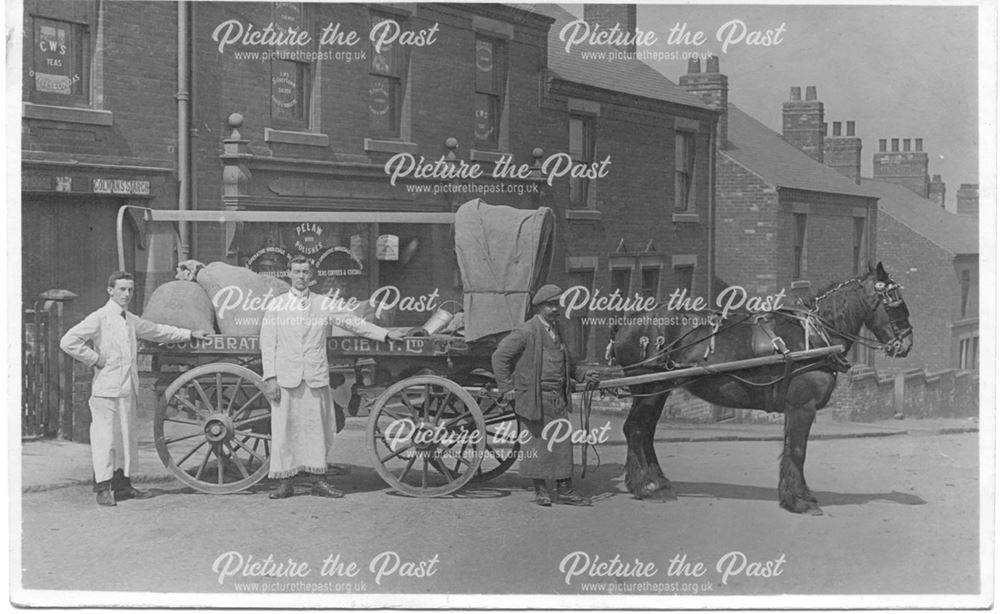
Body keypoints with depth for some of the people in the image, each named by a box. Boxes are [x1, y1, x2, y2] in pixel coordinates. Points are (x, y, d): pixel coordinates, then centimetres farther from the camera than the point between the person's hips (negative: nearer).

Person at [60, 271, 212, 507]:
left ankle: (123, 484, 19)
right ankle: (103, 489, -3)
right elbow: (68, 342, -13)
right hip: (106, 388, -8)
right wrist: (95, 359, -11)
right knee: (105, 437, -7)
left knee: (128, 437, 10)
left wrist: (191, 334, 30)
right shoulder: (99, 318, -7)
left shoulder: (132, 320, 15)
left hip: (128, 388, 8)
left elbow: (157, 331, 30)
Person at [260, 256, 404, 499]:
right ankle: (284, 482, 5)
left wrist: (386, 334, 10)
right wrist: (270, 378, -4)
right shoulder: (276, 305, 8)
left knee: (317, 428, 2)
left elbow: (352, 323, 15)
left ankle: (319, 481, 9)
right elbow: (267, 344, 4)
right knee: (284, 429, -2)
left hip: (316, 378, 1)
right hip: (285, 377, -1)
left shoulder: (323, 304, 11)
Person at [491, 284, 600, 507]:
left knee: (562, 443, 5)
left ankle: (564, 490, 11)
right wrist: (506, 387, -10)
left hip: (558, 397, 7)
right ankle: (541, 490, 13)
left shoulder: (557, 330, 14)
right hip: (533, 396, -7)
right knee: (536, 442, 1)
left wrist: (582, 374, 12)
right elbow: (499, 356, -10)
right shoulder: (527, 332, -10)